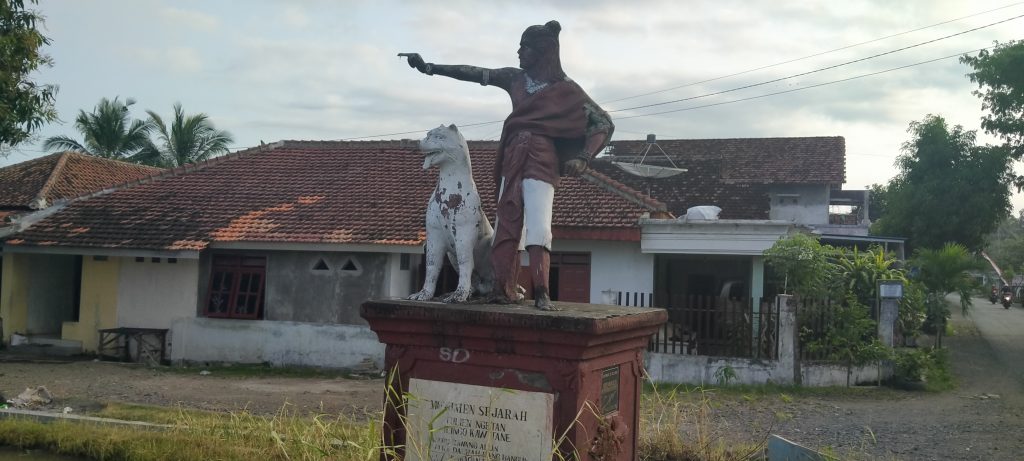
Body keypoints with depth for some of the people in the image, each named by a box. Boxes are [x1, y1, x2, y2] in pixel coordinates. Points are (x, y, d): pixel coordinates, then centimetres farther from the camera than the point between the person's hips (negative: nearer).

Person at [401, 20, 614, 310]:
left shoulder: (565, 89, 2)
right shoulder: (516, 78, 15)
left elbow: (604, 123, 0)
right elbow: (475, 74, 15)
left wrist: (582, 158, -14)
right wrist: (429, 67, 13)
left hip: (541, 162, -5)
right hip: (512, 159, 5)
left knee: (537, 227, -16)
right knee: (507, 224, -1)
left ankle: (541, 294, -18)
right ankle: (505, 290, -1)